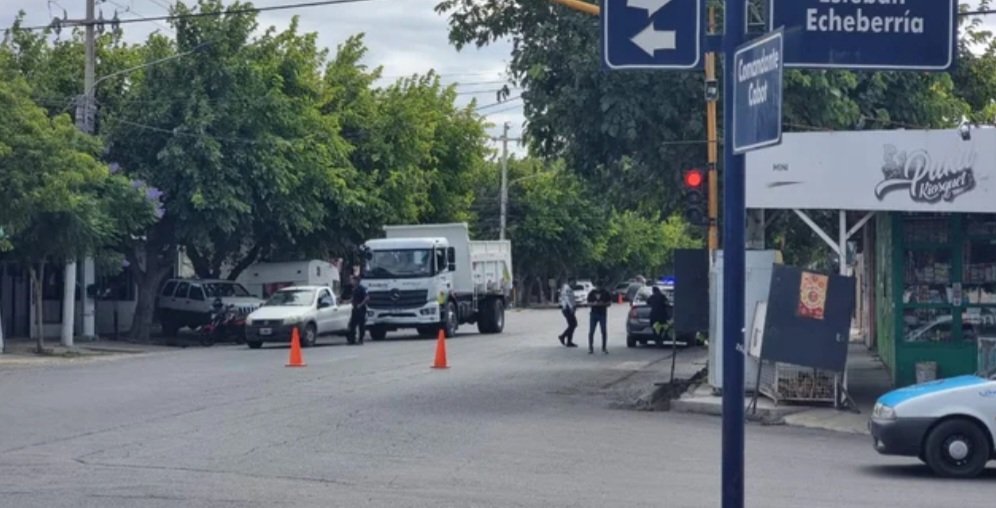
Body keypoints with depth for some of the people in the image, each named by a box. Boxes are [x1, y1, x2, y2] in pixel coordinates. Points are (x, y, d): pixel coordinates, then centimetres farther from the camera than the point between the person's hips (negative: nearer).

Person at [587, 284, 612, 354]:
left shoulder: (605, 293, 3)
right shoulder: (592, 293, 7)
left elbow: (609, 303, 4)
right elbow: (588, 303, 7)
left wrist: (603, 304, -15)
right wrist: (594, 304, -14)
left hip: (602, 314, -1)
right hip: (593, 314, 1)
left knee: (603, 331, -3)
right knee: (591, 332, -4)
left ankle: (604, 348, 9)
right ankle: (590, 348, 1)